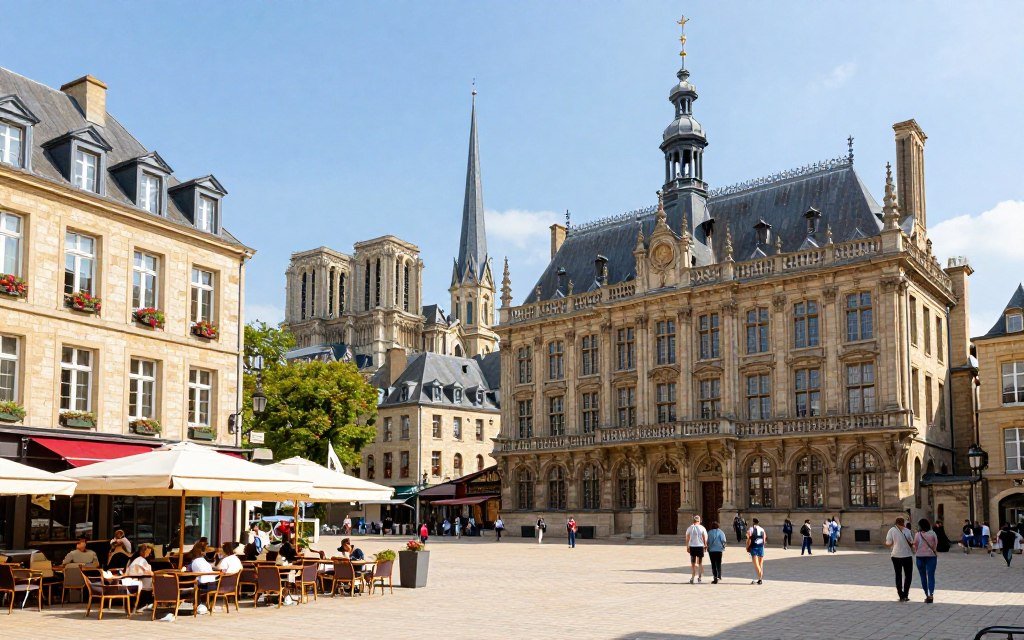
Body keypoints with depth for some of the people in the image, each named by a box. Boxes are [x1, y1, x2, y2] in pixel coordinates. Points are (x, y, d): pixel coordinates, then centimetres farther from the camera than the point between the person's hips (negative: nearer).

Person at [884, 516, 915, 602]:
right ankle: (905, 595, 0)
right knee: (908, 576, 11)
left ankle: (901, 596, 8)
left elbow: (888, 544, -7)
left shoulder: (892, 530, -5)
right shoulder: (907, 531, -3)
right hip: (907, 556, 0)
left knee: (898, 576, 11)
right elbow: (912, 543, -1)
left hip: (896, 556, 0)